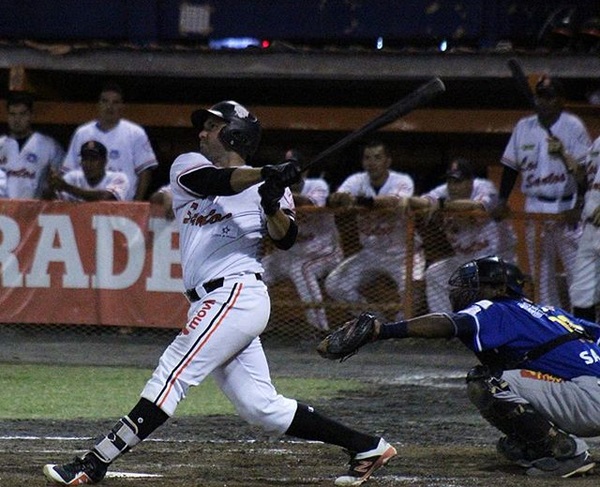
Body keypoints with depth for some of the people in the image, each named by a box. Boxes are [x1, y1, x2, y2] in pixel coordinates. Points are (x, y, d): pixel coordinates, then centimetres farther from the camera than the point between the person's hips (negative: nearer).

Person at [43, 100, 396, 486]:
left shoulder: (267, 187, 5)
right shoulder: (188, 166, 16)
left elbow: (285, 239, -8)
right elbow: (215, 182, -6)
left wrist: (273, 206, -28)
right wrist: (265, 174, -23)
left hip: (238, 295, -6)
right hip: (213, 305, 6)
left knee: (173, 375, -15)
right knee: (262, 407, 3)